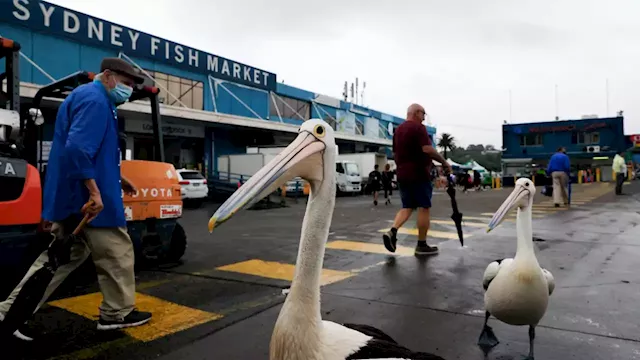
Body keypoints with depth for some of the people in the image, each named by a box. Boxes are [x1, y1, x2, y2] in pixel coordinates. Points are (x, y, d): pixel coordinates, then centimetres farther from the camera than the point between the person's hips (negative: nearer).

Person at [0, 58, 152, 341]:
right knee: (116, 253, 3)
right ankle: (117, 313, 16)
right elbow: (77, 149, -28)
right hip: (86, 196, -11)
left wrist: (115, 178, 24)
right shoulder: (95, 100, -15)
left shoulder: (86, 97, 20)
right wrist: (94, 191, -28)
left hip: (70, 194, 11)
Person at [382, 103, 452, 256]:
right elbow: (427, 149, -21)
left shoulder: (398, 130, 16)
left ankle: (392, 232, -9)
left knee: (407, 207, 13)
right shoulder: (418, 127, -10)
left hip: (402, 175, 8)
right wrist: (444, 162, -13)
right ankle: (422, 245, 6)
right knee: (423, 208, 1)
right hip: (419, 174, -8)